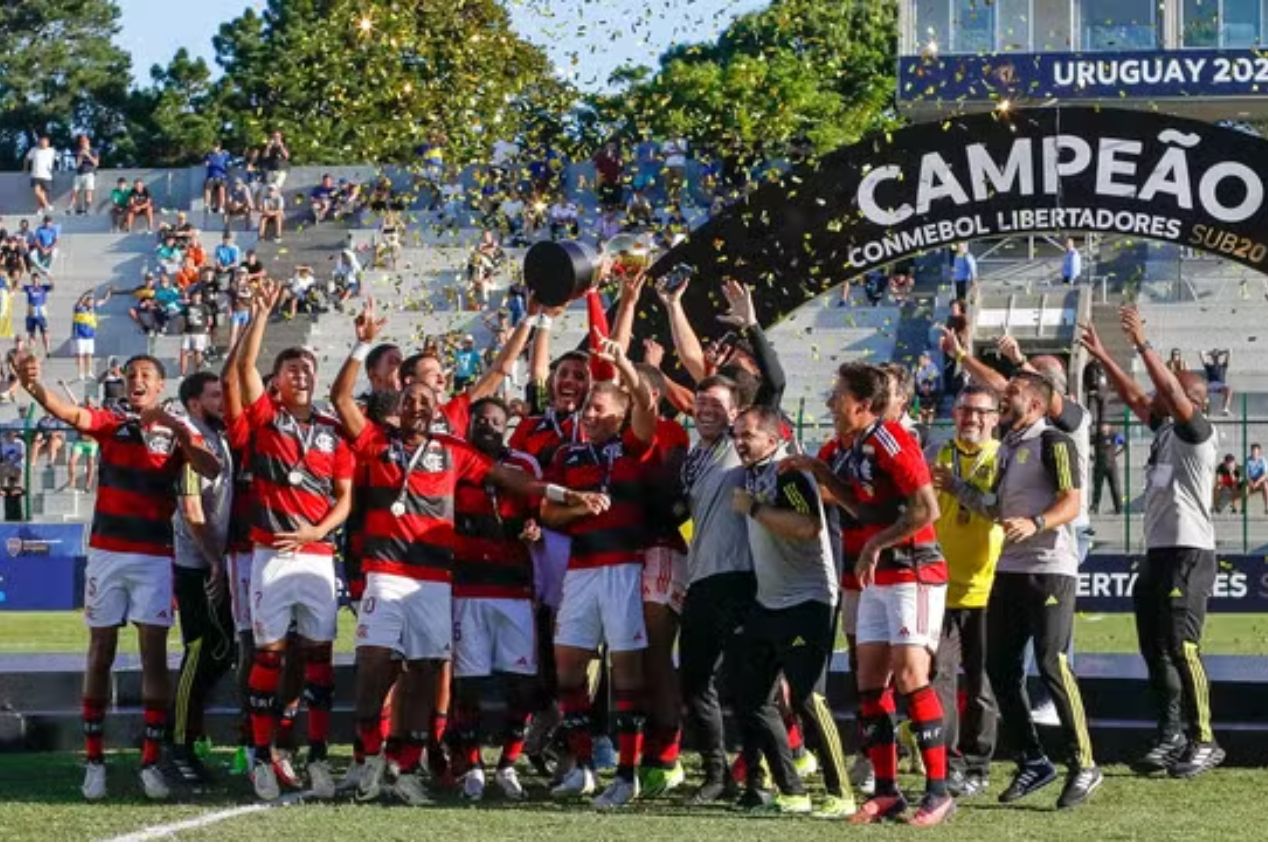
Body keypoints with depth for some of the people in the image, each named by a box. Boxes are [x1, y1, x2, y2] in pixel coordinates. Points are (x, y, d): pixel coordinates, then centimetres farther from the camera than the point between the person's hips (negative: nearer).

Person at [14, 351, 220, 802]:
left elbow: (211, 469, -13)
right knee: (100, 654, 4)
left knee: (154, 656, -3)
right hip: (107, 553, 0)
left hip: (154, 557, 0)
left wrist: (179, 429, -25)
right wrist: (33, 386, -38)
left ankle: (151, 761, 0)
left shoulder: (177, 433, 4)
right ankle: (94, 760, 8)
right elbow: (70, 413, -17)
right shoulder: (111, 423, 3)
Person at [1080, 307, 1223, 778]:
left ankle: (1203, 742, -9)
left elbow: (1173, 393, -22)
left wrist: (1142, 345, -23)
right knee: (1155, 650, 9)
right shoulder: (1165, 429, 15)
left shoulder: (1196, 432, -8)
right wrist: (1102, 357, 22)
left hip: (1188, 554, -9)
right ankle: (1171, 738, 14)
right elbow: (1134, 398, 25)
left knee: (1181, 647, -12)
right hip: (1158, 552, 9)